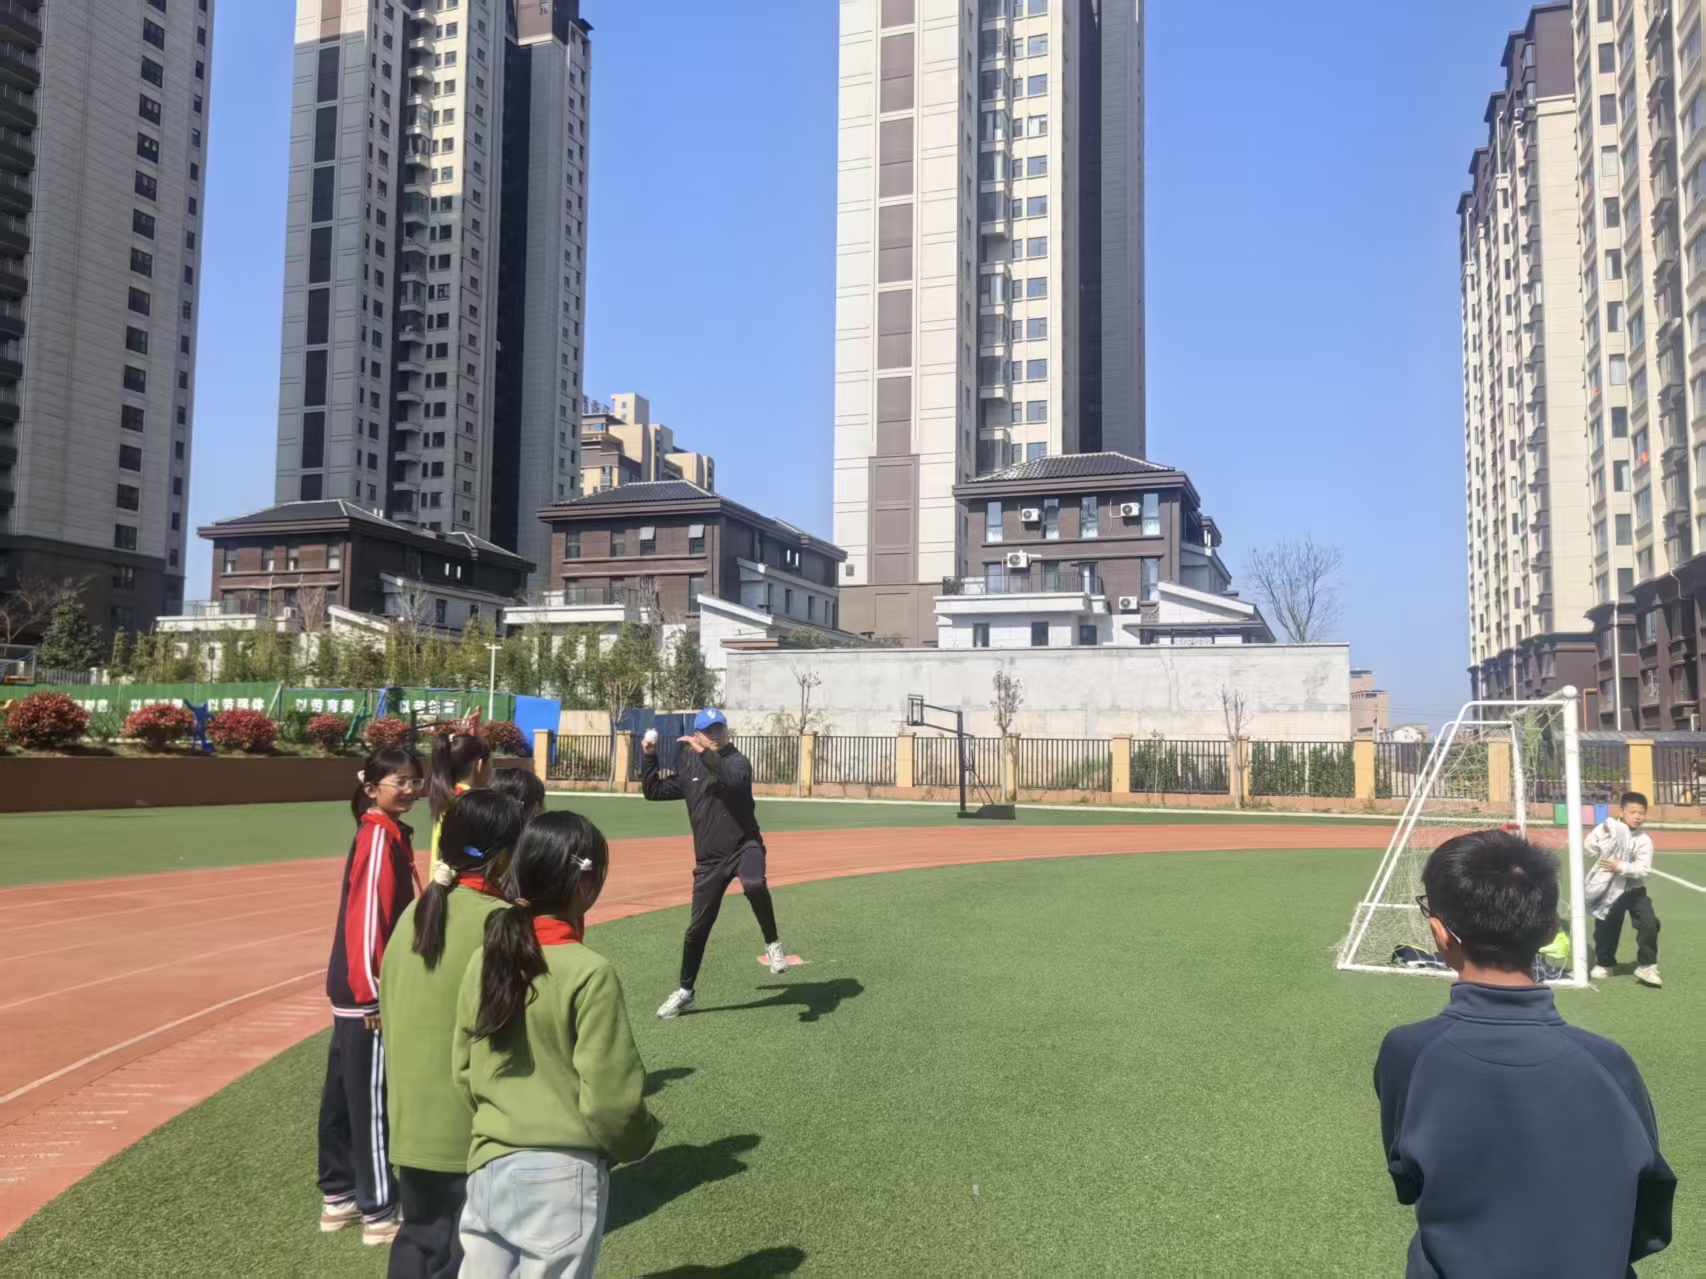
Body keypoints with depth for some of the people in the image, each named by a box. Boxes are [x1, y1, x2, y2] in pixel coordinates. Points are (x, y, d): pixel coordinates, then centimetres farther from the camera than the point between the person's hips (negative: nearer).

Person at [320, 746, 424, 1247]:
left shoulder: (389, 833, 10)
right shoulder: (379, 836, -17)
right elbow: (365, 915, -22)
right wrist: (372, 991, -21)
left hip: (353, 986, 9)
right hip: (365, 990, -9)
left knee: (344, 1092, 17)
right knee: (371, 1098, 0)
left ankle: (338, 1196, 29)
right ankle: (379, 1212, 9)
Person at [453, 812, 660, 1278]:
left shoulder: (484, 960, -2)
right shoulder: (589, 973, -19)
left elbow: (463, 1071, 7)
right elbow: (610, 1100, -16)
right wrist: (639, 1140, 4)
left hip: (488, 1166, 5)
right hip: (562, 1176, -5)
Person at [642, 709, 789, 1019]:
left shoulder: (737, 761, -5)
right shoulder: (688, 771, 10)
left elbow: (734, 780, -29)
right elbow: (653, 791, 16)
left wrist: (705, 754, -36)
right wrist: (649, 757, 6)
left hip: (745, 846, -4)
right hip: (709, 858, 4)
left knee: (754, 885, -38)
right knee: (697, 927, 7)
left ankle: (772, 944, -15)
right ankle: (685, 991, 25)